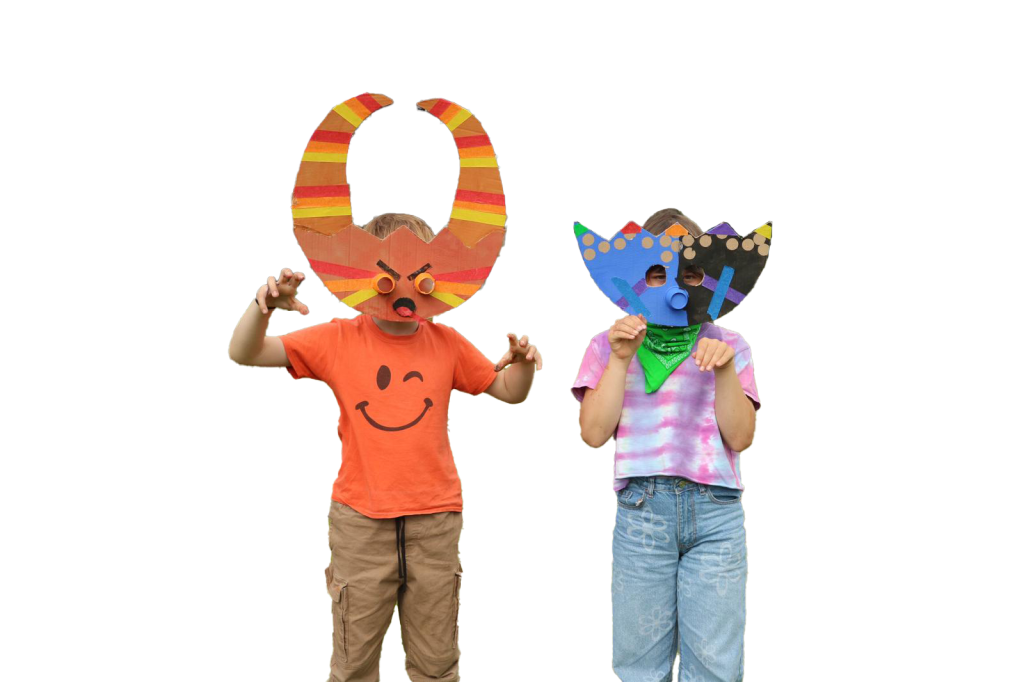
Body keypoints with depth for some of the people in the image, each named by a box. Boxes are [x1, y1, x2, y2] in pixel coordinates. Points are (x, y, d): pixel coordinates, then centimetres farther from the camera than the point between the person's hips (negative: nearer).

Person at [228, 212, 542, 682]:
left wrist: (523, 364, -10)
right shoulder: (338, 339, -4)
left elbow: (509, 393, 13)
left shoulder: (447, 343, 2)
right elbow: (243, 355, -7)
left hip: (435, 519, 1)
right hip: (360, 520, -1)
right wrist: (264, 306, -27)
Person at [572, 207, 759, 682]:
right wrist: (621, 360, -6)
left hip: (717, 510, 1)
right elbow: (593, 434, -1)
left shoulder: (729, 346, 12)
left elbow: (740, 438, 3)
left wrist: (725, 369, -9)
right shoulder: (610, 344, 11)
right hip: (641, 508, 0)